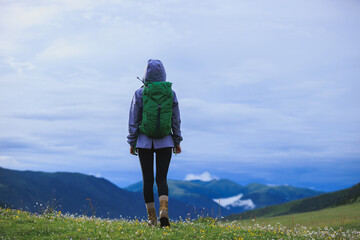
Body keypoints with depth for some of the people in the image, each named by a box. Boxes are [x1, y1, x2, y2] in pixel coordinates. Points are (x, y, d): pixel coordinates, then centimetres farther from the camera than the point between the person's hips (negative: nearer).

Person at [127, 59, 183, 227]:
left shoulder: (139, 93, -6)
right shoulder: (170, 93, -2)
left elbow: (133, 120, -4)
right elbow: (176, 120, 3)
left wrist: (132, 142, 5)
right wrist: (177, 141, 12)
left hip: (144, 142, -1)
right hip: (164, 142, 1)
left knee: (147, 180, 8)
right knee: (162, 178, 5)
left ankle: (151, 218, 12)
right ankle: (163, 210, -20)